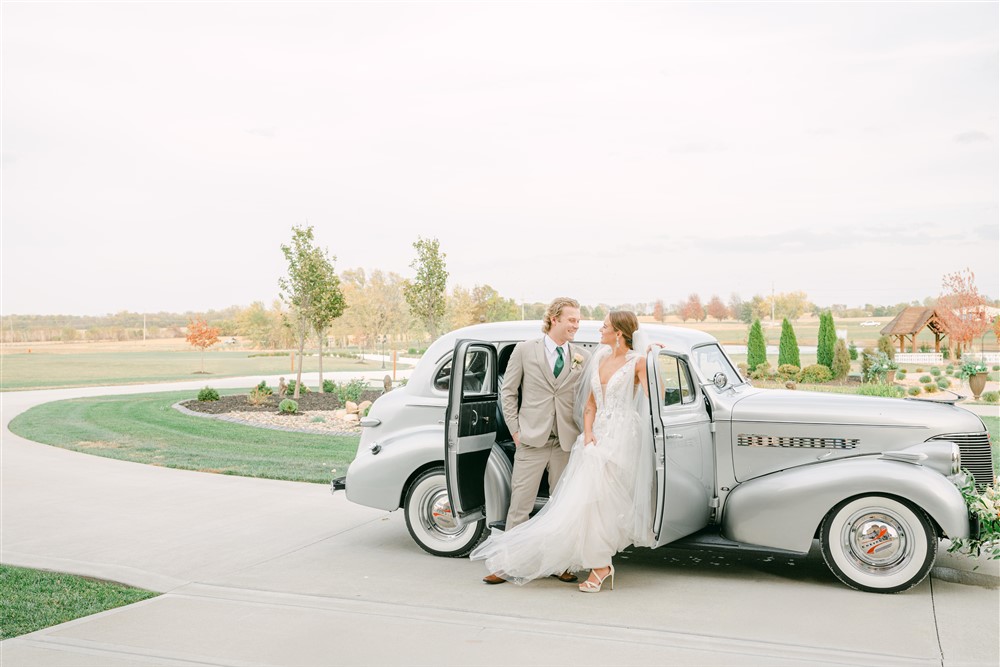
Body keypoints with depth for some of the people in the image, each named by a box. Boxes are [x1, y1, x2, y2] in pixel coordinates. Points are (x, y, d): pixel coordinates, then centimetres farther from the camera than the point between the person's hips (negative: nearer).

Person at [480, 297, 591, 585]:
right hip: (532, 441, -2)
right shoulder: (525, 350, 2)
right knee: (520, 504, 0)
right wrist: (515, 430, 0)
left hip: (567, 443, 2)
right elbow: (508, 391, 5)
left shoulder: (582, 356, 7)